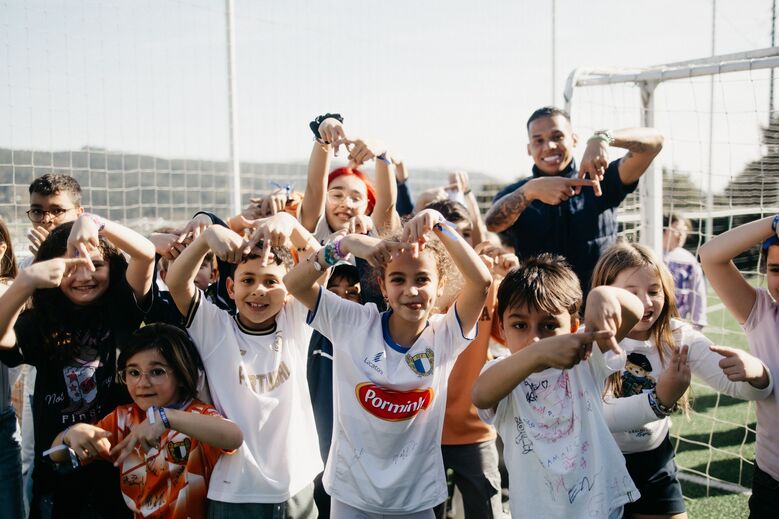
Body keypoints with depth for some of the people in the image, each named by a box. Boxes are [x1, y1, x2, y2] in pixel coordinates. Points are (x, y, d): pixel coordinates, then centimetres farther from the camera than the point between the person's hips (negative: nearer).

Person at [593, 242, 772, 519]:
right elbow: (597, 416, -30)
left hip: (655, 463, 3)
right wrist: (659, 400, -45)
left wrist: (755, 372, -38)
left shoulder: (678, 337, -8)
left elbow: (737, 385, -15)